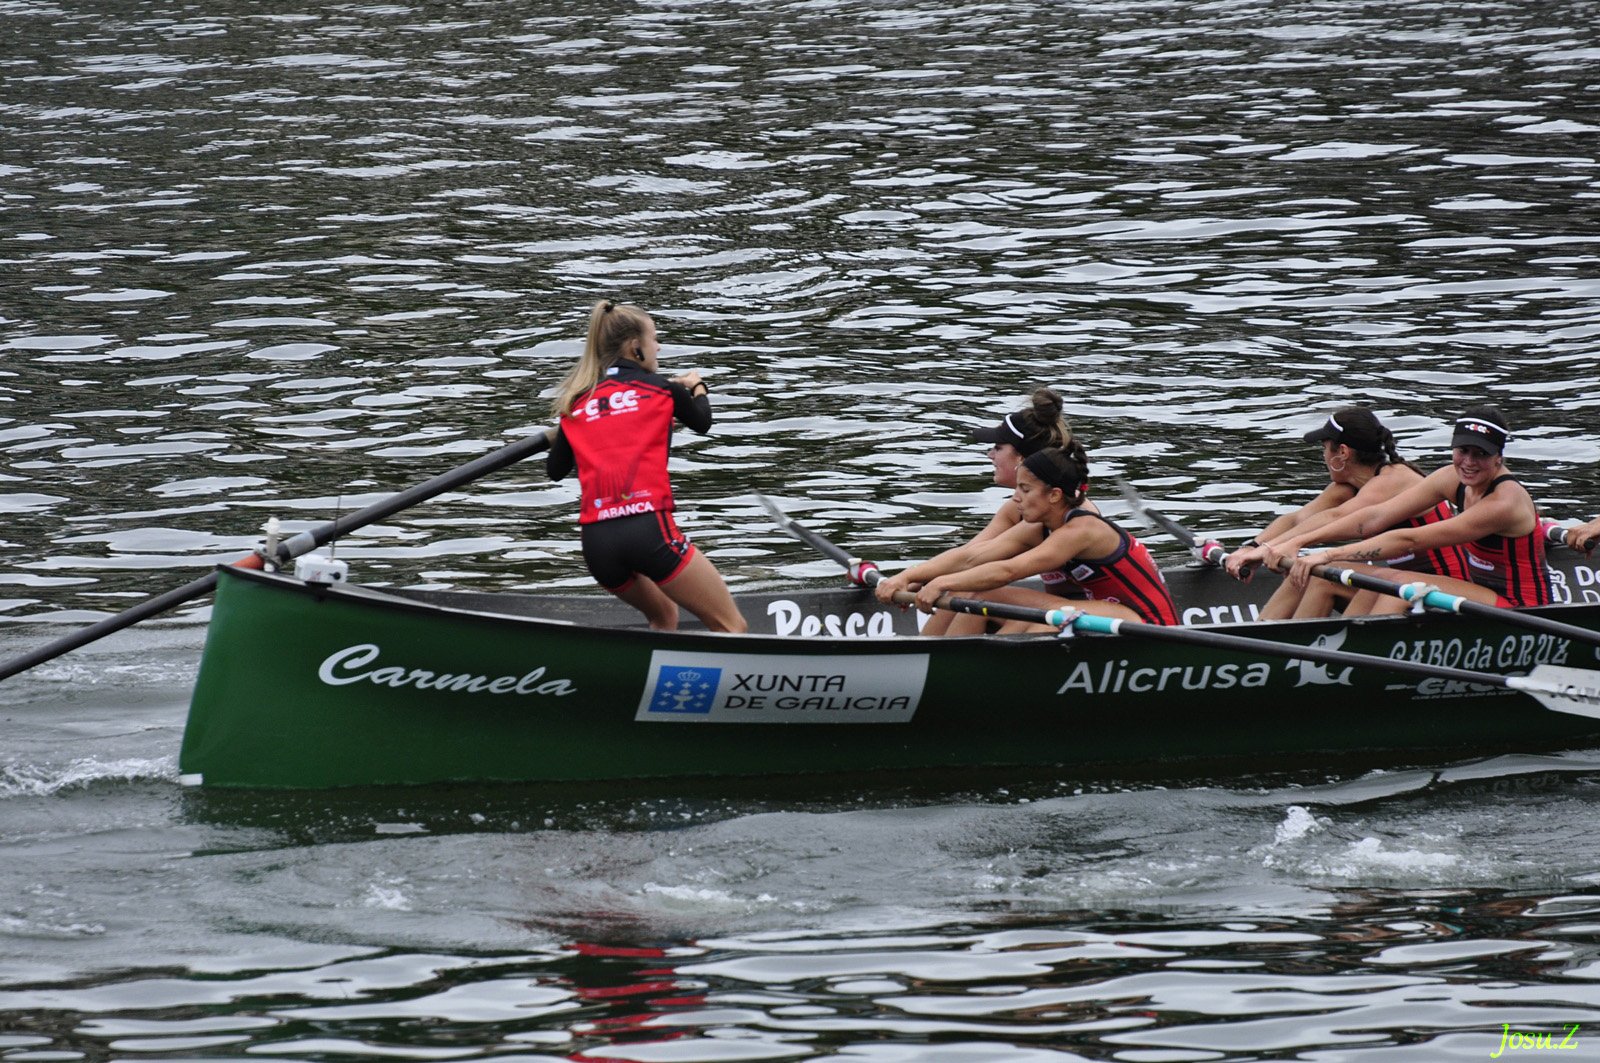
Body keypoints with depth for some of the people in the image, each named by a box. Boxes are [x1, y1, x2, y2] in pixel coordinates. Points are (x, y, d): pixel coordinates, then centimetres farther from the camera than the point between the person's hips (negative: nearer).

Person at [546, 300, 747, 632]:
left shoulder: (575, 405, 15)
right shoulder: (661, 389, 6)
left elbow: (555, 470, 27)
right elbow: (702, 422, 27)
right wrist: (698, 387, 48)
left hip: (595, 542, 5)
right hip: (648, 528, -5)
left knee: (663, 614, 31)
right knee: (731, 627, 0)